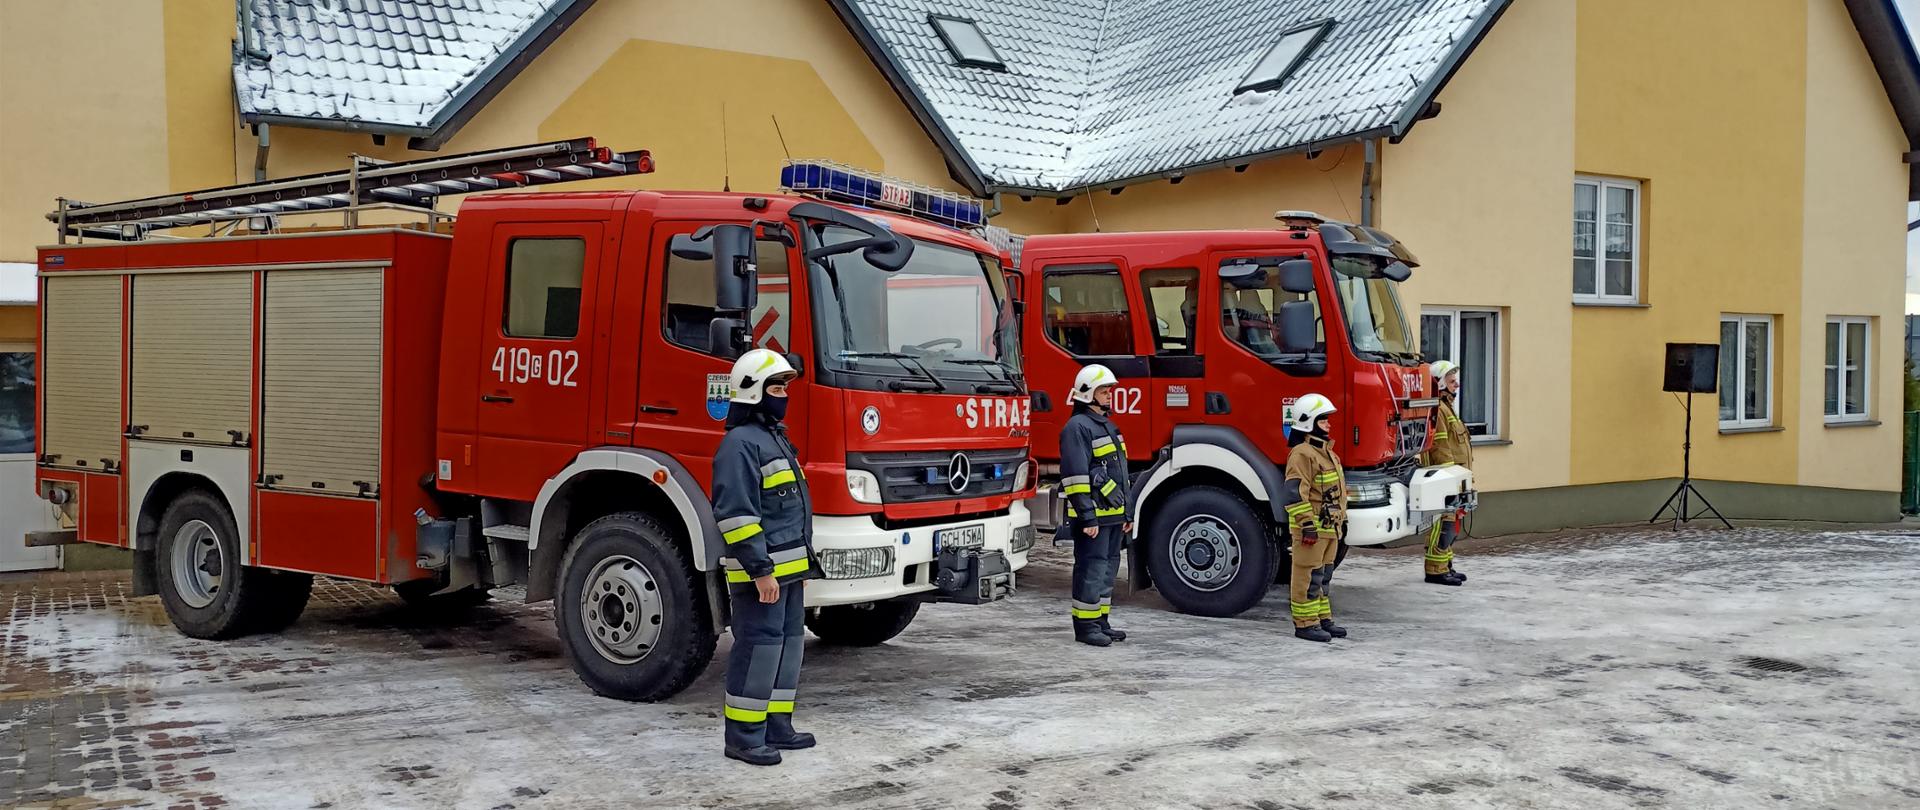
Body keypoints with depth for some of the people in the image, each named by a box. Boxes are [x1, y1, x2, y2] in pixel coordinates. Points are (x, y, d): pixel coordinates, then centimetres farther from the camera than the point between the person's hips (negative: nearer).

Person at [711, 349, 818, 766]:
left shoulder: (775, 439, 18)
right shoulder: (740, 444, -15)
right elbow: (736, 514, -21)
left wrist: (802, 564, 23)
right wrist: (760, 570, -22)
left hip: (787, 569, 10)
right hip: (760, 573, -10)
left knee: (787, 643, 13)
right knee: (757, 648, -7)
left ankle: (776, 727, 22)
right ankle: (743, 737, 0)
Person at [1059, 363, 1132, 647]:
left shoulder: (1108, 426, 19)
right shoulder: (1077, 427, -12)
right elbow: (1076, 475, -19)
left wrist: (1126, 513, 20)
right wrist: (1087, 517, -22)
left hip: (1113, 516, 9)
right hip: (1093, 517, -9)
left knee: (1107, 569, 13)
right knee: (1091, 569, -6)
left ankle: (1102, 622, 21)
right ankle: (1085, 626, 0)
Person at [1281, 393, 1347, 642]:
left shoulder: (1326, 451, 16)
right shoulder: (1302, 454, -17)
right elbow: (1294, 493, -23)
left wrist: (1341, 519, 24)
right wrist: (1307, 525, -24)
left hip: (1329, 528, 10)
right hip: (1312, 528, -10)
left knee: (1324, 575, 15)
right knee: (1308, 576, -5)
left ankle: (1323, 619, 23)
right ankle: (1305, 624, 0)